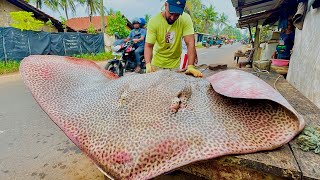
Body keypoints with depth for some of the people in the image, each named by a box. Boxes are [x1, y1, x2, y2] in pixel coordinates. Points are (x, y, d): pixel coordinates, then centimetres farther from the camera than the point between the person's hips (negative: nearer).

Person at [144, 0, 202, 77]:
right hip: (157, 63, 0)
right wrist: (148, 65, -37)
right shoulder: (154, 21, -19)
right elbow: (148, 46, -20)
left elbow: (190, 43, -23)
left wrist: (190, 66, -34)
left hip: (174, 64, 1)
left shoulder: (185, 19, -17)